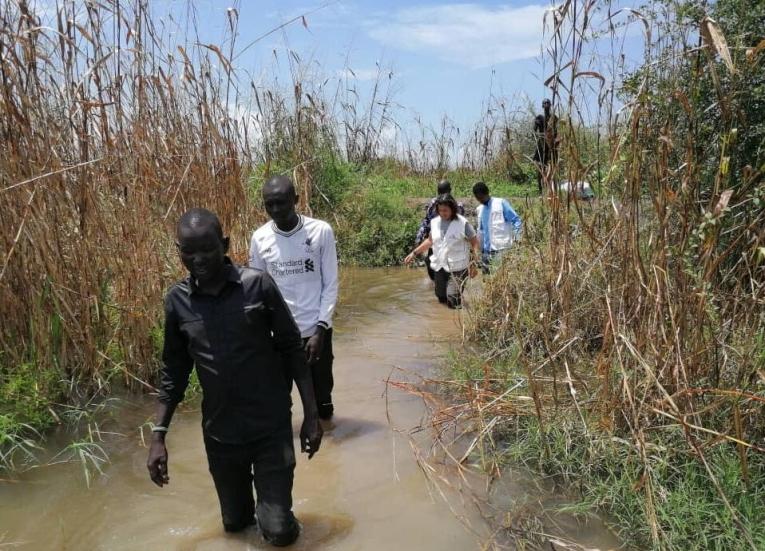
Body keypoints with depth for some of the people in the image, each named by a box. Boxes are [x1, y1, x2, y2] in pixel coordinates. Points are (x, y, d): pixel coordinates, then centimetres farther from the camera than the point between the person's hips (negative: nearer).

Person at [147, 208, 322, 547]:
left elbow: (291, 350, -6)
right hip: (219, 434, 3)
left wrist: (311, 415, -5)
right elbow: (174, 371, 5)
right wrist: (158, 436, 1)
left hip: (272, 428, -3)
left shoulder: (258, 285, -12)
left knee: (279, 532, -2)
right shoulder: (177, 301, -4)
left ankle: (273, 503, 30)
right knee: (235, 522, 17)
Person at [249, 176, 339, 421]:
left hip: (315, 330, 0)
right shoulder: (259, 238, -4)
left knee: (321, 392, 12)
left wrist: (320, 329, -11)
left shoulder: (321, 231, -9)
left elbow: (330, 284, -5)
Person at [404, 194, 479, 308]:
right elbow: (430, 241, 18)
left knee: (453, 303, -12)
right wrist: (414, 253, 16)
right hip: (440, 266, 6)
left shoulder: (462, 223, -11)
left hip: (457, 267, -5)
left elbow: (474, 242, -5)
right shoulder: (435, 222, 3)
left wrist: (474, 263, -12)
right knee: (441, 298, 15)